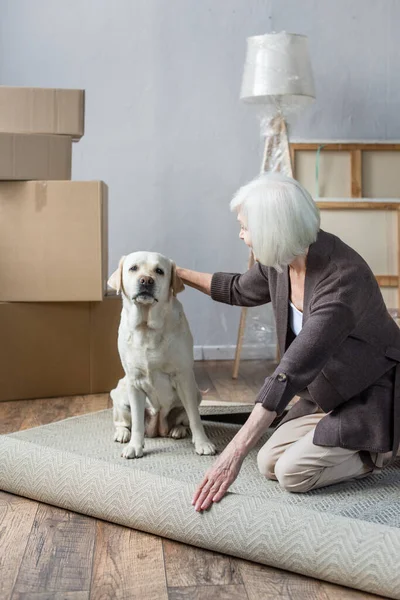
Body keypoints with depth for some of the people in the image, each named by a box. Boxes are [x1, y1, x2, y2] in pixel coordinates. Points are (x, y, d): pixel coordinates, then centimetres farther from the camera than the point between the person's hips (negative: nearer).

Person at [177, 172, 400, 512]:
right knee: (269, 463, 1)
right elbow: (239, 290, 15)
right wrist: (179, 274, 17)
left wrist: (235, 453, -42)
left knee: (293, 473, -18)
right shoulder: (279, 263, -10)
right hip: (332, 391, 8)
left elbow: (293, 370, -41)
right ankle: (369, 443, 16)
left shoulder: (342, 280, -35)